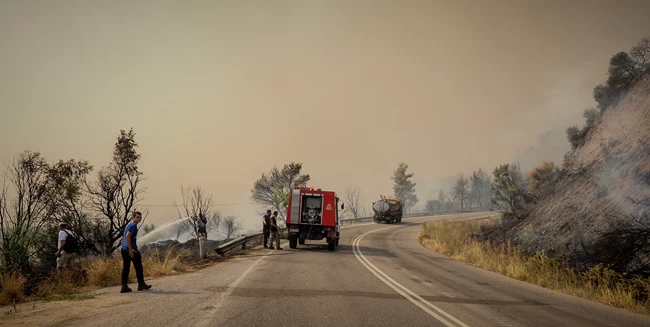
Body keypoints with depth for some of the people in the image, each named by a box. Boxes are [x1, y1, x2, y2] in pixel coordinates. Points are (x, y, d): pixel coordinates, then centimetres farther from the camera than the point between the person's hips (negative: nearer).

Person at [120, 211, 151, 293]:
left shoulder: (129, 224, 20)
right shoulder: (133, 225, -11)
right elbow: (128, 236, -22)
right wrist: (130, 249, -23)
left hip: (124, 249, 9)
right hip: (131, 249, -9)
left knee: (125, 268, 5)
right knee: (138, 266, 3)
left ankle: (124, 286, 2)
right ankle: (141, 284, 11)